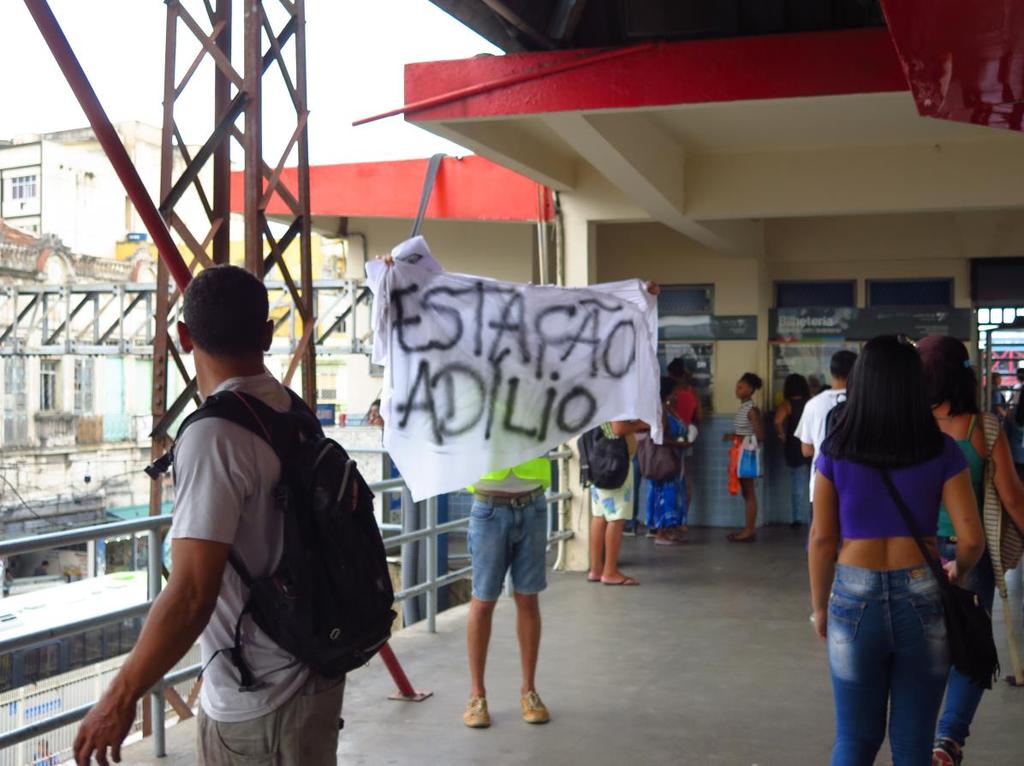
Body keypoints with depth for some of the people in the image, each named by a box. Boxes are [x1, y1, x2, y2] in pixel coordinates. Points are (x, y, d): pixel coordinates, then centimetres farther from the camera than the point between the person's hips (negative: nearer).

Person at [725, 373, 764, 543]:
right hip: (740, 454, 9)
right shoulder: (743, 407, 12)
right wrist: (733, 437, 4)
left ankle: (749, 531, -1)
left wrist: (737, 438, -18)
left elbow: (760, 436, -18)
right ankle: (749, 528, 16)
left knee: (749, 493, -4)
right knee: (746, 492, 11)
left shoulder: (752, 409, -14)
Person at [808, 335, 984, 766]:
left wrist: (820, 607, 11)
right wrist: (958, 573, 17)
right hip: (923, 599, 0)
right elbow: (972, 539, -5)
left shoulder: (836, 452, -2)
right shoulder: (942, 452, -3)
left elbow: (822, 540, -1)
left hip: (855, 598, 0)